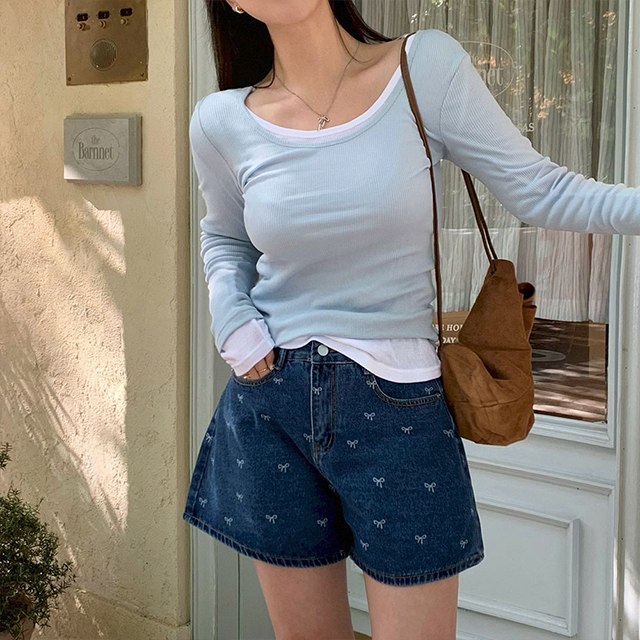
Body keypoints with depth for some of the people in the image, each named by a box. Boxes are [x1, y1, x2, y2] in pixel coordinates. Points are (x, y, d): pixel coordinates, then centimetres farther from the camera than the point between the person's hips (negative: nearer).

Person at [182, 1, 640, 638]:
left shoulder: (427, 66, -7)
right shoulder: (223, 121, -1)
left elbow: (539, 190, -4)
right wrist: (231, 319, 0)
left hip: (398, 409, -2)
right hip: (269, 407, 2)